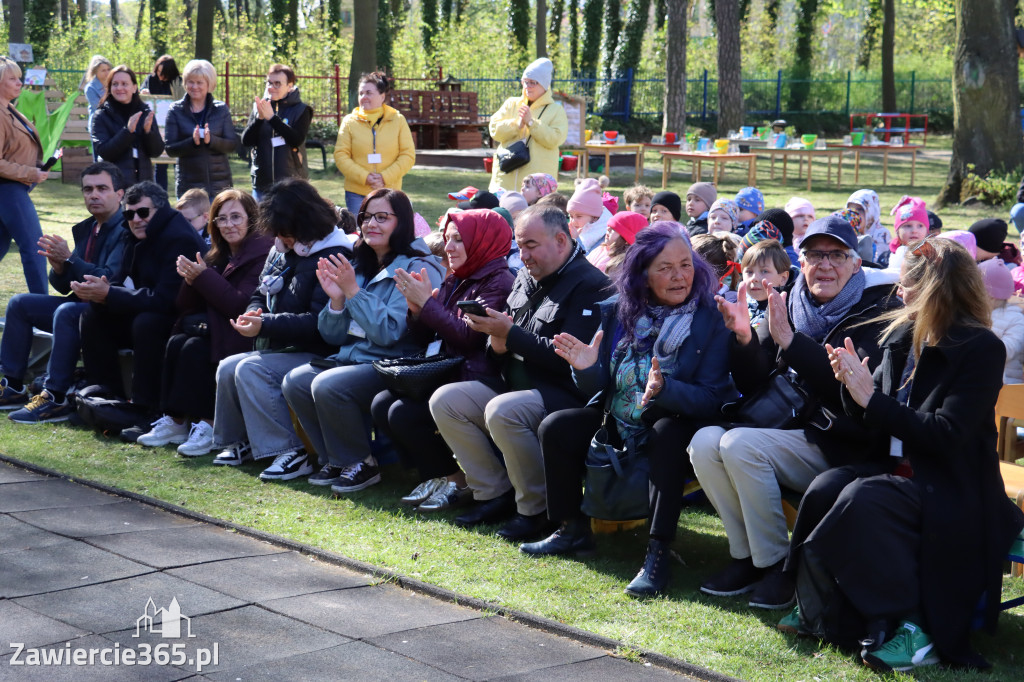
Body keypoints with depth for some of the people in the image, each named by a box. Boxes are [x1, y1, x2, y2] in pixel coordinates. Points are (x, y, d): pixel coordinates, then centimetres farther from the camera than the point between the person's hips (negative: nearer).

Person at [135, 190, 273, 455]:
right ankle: (175, 420, -15)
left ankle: (207, 426, -23)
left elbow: (241, 305, -19)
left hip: (245, 336, -8)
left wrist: (203, 277, -18)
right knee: (175, 342, -17)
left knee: (195, 348, -27)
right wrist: (191, 279, -10)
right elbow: (187, 306, 11)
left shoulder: (263, 252, -10)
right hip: (213, 325, 8)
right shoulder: (219, 255, 14)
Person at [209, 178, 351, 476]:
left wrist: (265, 326, -25)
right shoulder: (281, 252, 13)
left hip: (315, 354, -9)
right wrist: (252, 314, -1)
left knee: (251, 370, -25)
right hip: (278, 350, 9)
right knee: (228, 368, -6)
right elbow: (261, 294, 24)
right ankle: (242, 441, 13)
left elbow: (320, 324, -24)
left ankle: (291, 452, -22)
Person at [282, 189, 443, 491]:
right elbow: (334, 336, 12)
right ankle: (334, 461, 3)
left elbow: (388, 332, -20)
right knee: (295, 381, -13)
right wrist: (336, 298, -6)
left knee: (327, 385, -29)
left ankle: (361, 464, -8)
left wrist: (354, 291, -22)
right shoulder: (360, 267, 13)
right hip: (352, 358, 8)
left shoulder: (416, 268, -10)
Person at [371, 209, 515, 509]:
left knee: (404, 414, -22)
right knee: (382, 404, -8)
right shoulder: (454, 282, 15)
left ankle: (458, 481, -3)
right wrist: (416, 309, -5)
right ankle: (436, 474, 3)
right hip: (449, 376, 9)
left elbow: (468, 336, -22)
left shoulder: (499, 283, -11)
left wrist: (427, 302, -16)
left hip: (480, 382, -9)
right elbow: (424, 337, 16)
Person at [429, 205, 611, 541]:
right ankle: (496, 494, 1)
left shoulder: (590, 286, -14)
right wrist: (497, 343, -7)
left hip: (563, 396, -9)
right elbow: (506, 340, 20)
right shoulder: (526, 278, 14)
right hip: (515, 385, 9)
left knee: (502, 411, -35)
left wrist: (510, 333, -22)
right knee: (445, 400, -5)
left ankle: (536, 509, -17)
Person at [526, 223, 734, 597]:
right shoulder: (617, 312, 0)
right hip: (617, 424, 5)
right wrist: (587, 368, -19)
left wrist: (664, 390, -36)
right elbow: (601, 388, 4)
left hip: (675, 427, -5)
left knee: (668, 432, -36)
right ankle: (573, 530, 6)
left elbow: (713, 398, -18)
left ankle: (658, 553, -33)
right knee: (555, 427, -11)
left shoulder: (710, 319, -13)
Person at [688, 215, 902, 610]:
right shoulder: (788, 306, 11)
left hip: (838, 447, -6)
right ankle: (746, 557, -4)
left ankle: (776, 566, -13)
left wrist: (789, 339, -27)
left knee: (738, 444, -26)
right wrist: (743, 337, -10)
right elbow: (752, 385, 10)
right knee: (705, 441, -16)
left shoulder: (875, 312, -5)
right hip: (787, 433, 6)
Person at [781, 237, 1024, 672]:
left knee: (862, 499, -31)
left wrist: (872, 398, -18)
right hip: (898, 474, 6)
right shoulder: (902, 339, 10)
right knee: (826, 486, -21)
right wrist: (853, 386, -4)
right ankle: (827, 611, -11)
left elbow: (946, 436, -20)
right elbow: (875, 431, 15)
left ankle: (903, 625, -21)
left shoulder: (982, 349, -10)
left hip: (951, 495, -6)